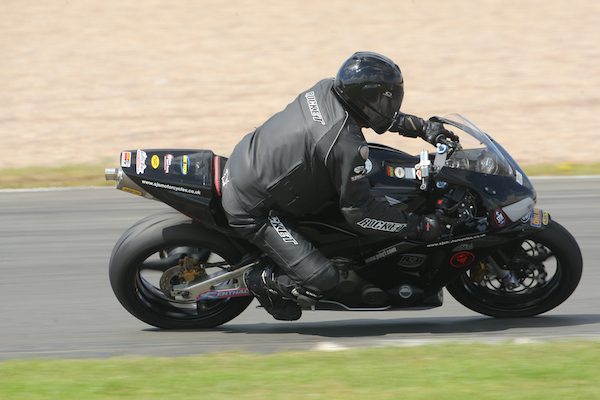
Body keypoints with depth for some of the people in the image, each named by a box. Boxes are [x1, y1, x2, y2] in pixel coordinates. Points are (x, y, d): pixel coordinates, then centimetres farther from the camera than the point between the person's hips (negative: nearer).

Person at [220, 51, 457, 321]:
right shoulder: (347, 146, -28)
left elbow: (382, 114, 18)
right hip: (252, 212, -9)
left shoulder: (326, 89, -5)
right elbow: (359, 213, -19)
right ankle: (261, 281, 11)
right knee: (321, 281, -15)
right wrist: (420, 227, -14)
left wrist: (424, 127, 17)